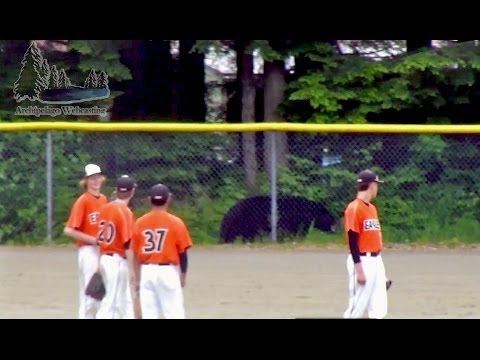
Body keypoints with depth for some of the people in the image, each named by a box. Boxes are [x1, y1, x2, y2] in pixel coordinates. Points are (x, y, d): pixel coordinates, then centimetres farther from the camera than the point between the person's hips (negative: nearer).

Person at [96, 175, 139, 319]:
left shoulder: (104, 209, 7)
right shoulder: (125, 212, -15)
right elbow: (128, 243, -19)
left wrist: (100, 264, 20)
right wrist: (132, 269, -17)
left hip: (105, 258, 8)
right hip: (118, 261, -8)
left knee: (125, 301, 17)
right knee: (111, 301, -4)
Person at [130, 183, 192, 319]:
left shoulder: (140, 223, 2)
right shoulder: (175, 222, -6)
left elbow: (135, 254, 5)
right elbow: (182, 252, -4)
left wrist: (138, 278, 15)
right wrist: (183, 275, 10)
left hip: (146, 271, 3)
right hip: (168, 271, -3)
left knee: (149, 314, 5)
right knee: (174, 313, -1)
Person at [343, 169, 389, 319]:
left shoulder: (372, 208, 15)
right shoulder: (354, 208, -12)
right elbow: (352, 241, -16)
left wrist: (381, 270, 21)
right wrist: (359, 270, -20)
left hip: (376, 260, 9)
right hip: (362, 261, -9)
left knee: (379, 310, 6)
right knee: (357, 307, -7)